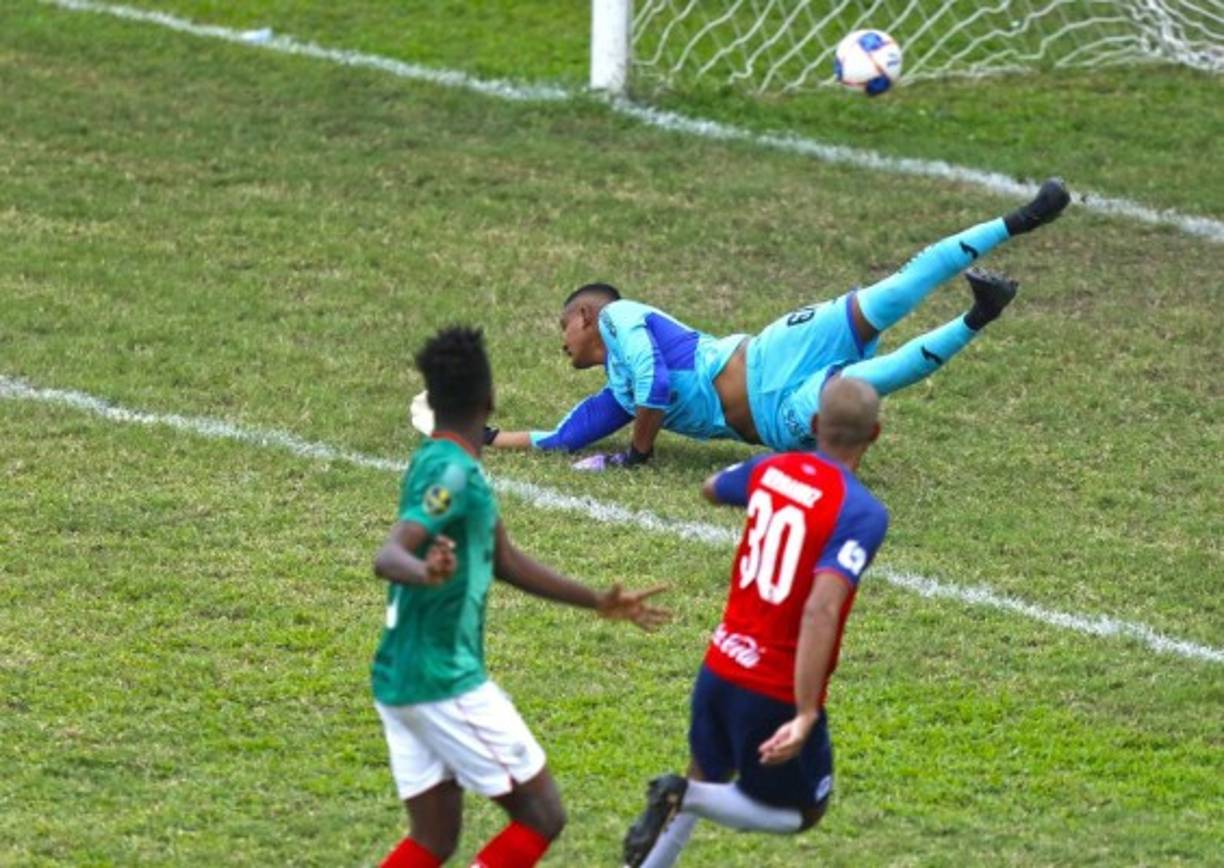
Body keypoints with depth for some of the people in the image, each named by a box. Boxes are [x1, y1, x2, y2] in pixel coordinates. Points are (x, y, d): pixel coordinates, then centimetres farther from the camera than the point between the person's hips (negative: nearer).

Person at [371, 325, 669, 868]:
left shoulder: (443, 463, 13)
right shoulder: (452, 473, -18)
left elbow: (504, 560, 23)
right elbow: (390, 556, -32)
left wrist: (596, 601, 29)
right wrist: (426, 573, -55)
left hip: (403, 680, 9)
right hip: (445, 681, -9)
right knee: (541, 816, -1)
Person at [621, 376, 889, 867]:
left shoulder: (769, 471, 1)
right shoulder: (861, 514, -19)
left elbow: (712, 489, 26)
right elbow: (821, 610, -31)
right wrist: (805, 716, -35)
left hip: (719, 667, 6)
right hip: (778, 693, -6)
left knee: (707, 780, 29)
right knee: (803, 812, 16)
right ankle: (685, 798, -6)